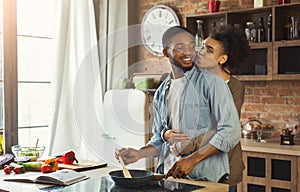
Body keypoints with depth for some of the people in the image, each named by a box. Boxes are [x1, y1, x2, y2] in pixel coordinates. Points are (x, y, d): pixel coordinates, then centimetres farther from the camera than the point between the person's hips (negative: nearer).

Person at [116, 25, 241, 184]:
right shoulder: (161, 93, 15)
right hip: (168, 175, 4)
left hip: (205, 178, -4)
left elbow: (231, 131, -10)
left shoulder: (211, 82, -3)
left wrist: (192, 159, -15)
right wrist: (139, 154, 4)